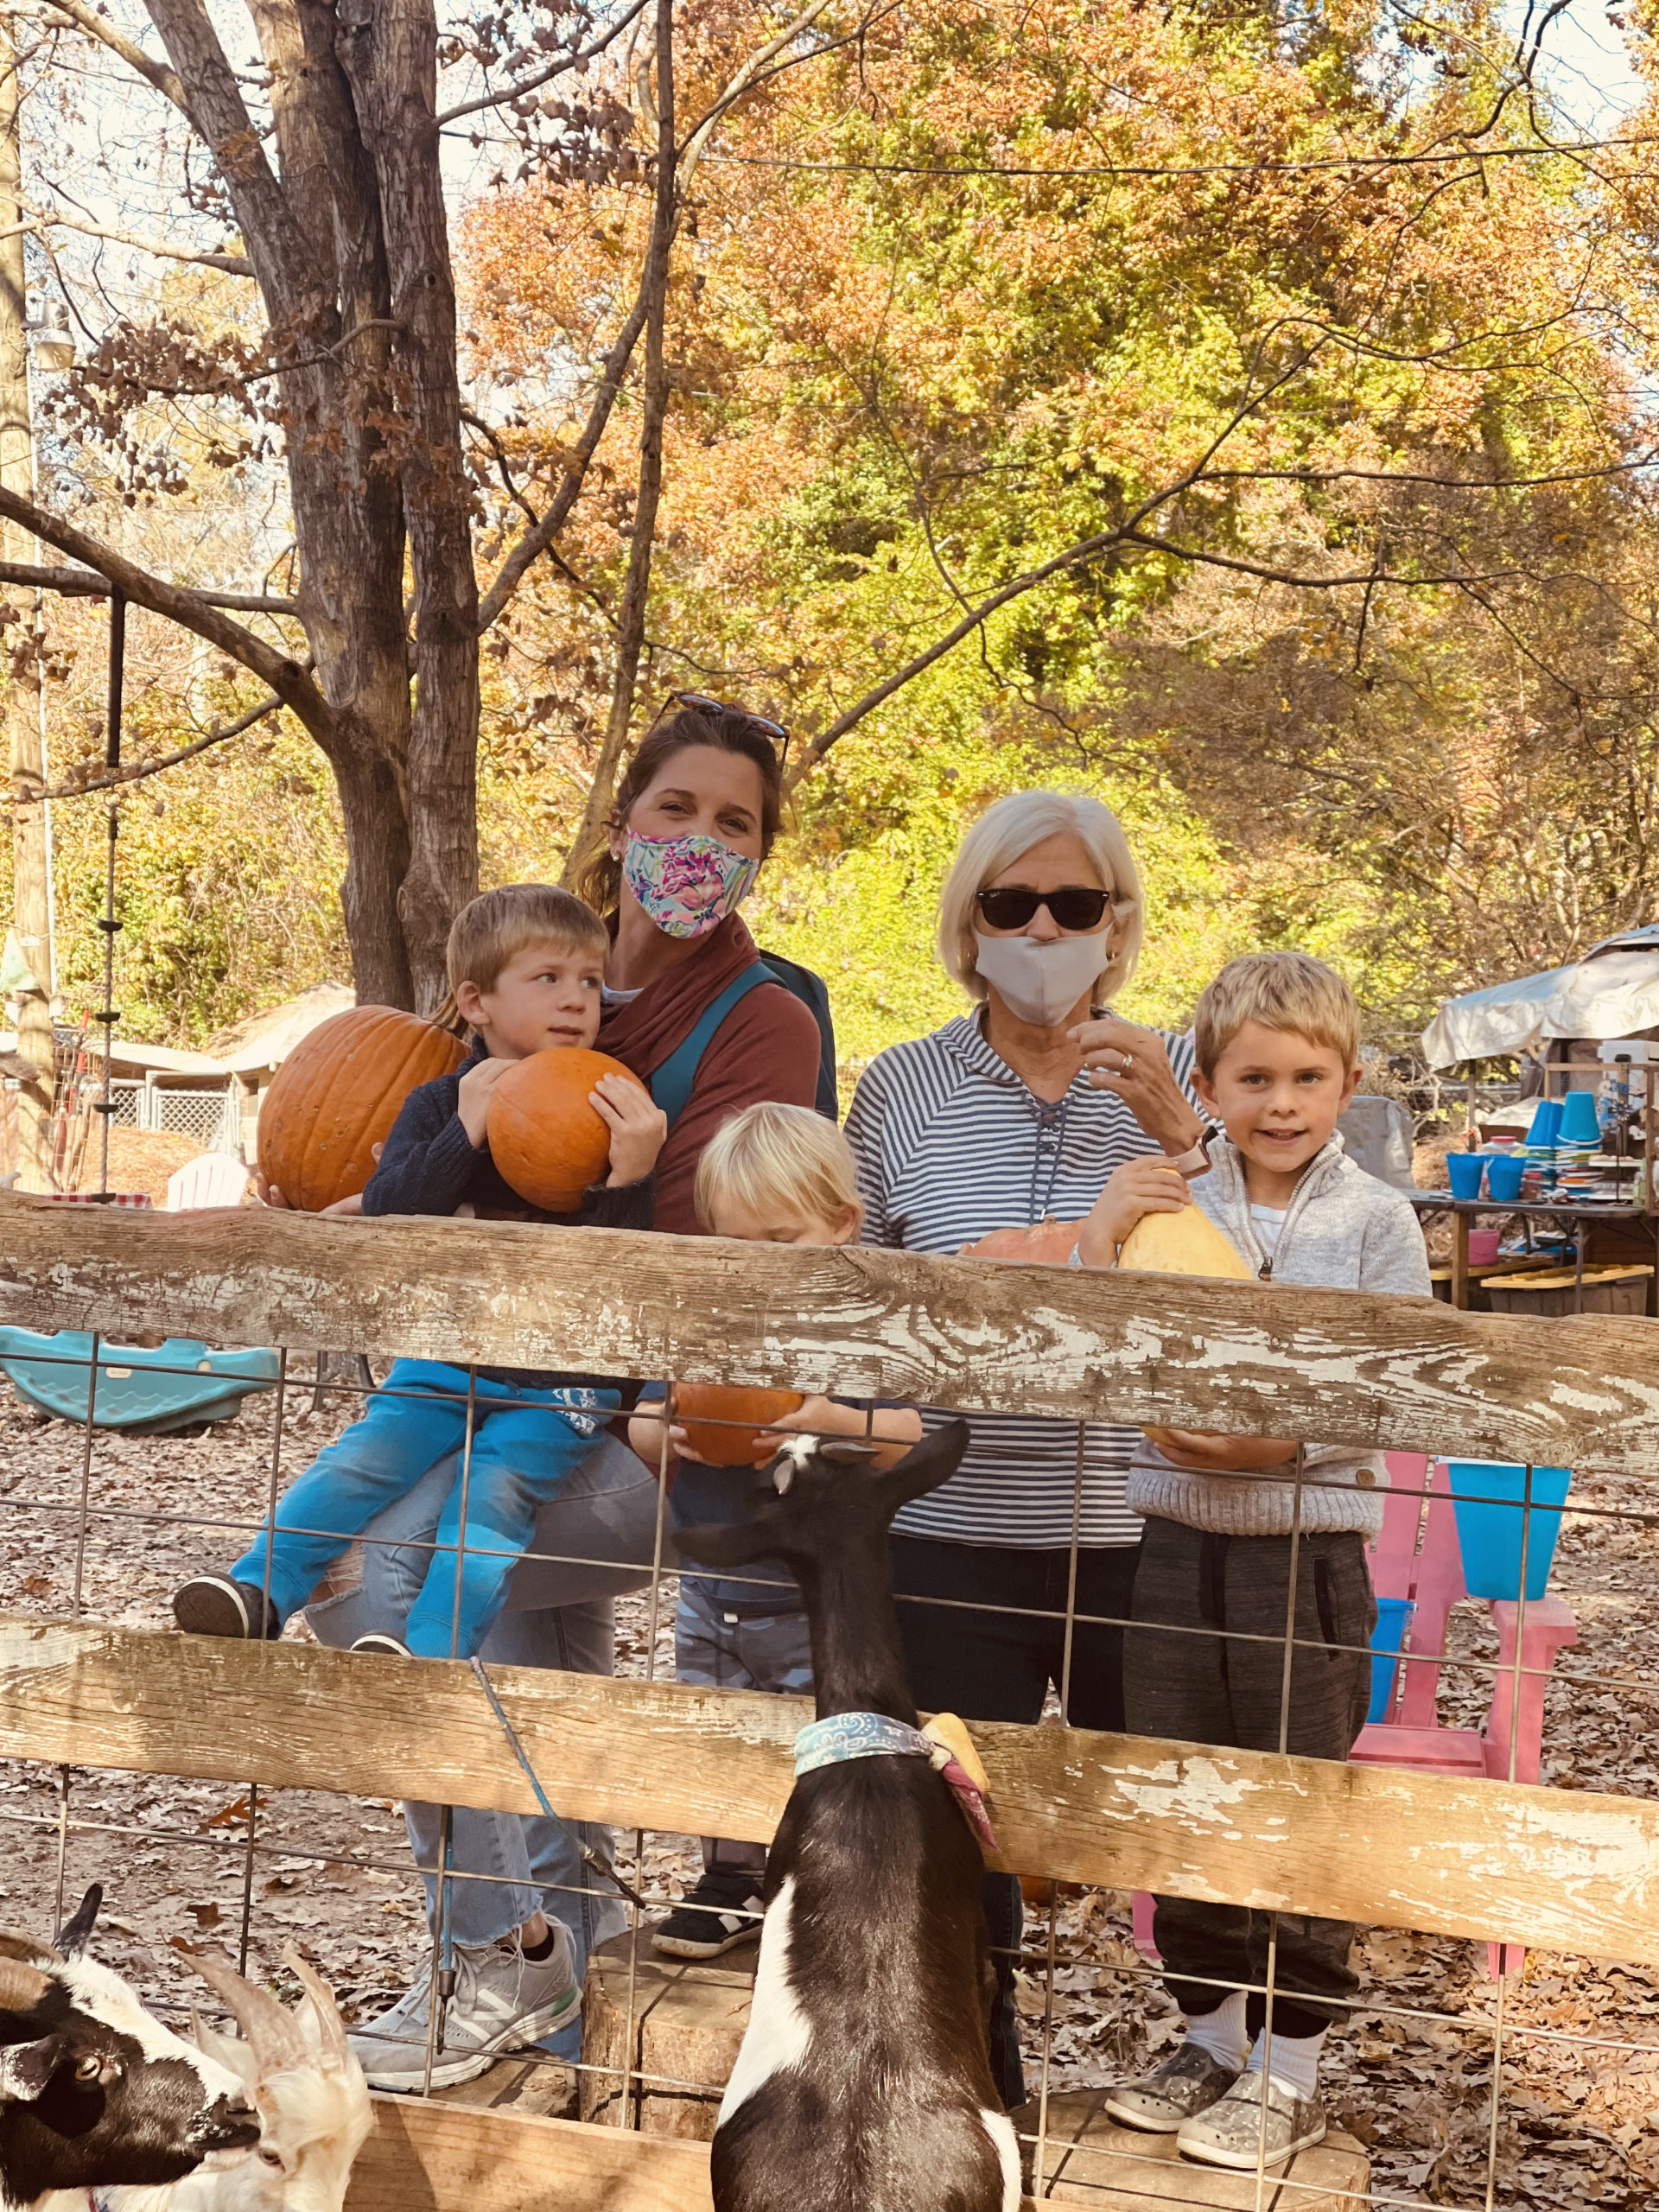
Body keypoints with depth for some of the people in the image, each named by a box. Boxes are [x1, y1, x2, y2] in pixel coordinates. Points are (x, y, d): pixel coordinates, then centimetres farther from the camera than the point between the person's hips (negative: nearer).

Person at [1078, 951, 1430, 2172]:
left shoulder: (1375, 1220, -4)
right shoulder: (1168, 1206, 2)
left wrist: (1277, 1442, -23)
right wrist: (1101, 1242, -16)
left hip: (1307, 1557, -3)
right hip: (1178, 1546, 3)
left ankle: (1291, 2073, 21)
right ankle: (1213, 2039, 30)